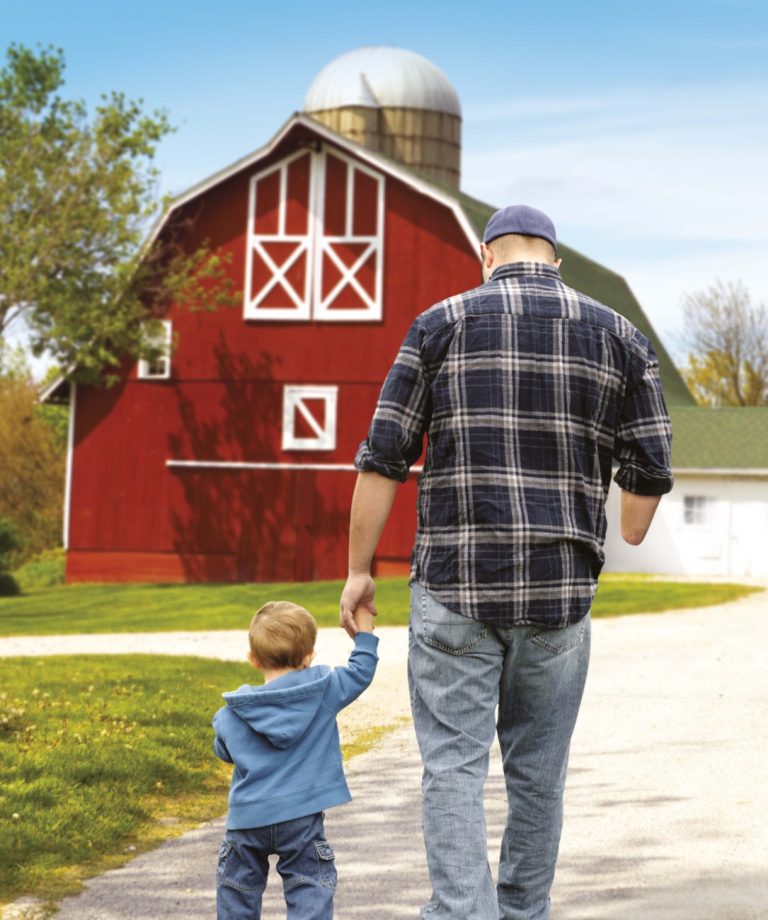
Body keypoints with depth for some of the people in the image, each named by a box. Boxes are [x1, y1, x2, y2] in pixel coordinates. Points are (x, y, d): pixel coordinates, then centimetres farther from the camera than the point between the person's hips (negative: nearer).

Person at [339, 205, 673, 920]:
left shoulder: (441, 325, 2)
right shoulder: (616, 336, 7)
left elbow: (383, 458, -2)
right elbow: (649, 472, 8)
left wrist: (358, 569, 5)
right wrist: (623, 549, 27)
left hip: (454, 588, -2)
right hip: (559, 592, 2)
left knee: (454, 764, 1)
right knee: (538, 771, 14)